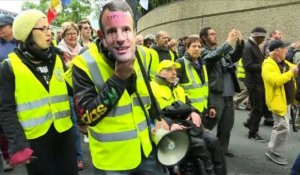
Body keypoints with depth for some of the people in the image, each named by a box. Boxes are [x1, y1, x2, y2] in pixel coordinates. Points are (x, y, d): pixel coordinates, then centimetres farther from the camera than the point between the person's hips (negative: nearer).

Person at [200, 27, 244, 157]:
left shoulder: (221, 50, 16)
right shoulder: (204, 51, -5)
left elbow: (235, 57, 12)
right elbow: (214, 56, -24)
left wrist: (239, 42, -2)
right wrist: (229, 41, -26)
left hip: (228, 94, 7)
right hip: (215, 94, -7)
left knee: (227, 123, 14)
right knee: (210, 123, -2)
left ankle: (223, 147, 27)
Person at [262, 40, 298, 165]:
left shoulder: (284, 63, 12)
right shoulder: (268, 65, -17)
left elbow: (295, 69, 21)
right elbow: (275, 81, -30)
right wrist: (291, 73, -24)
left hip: (287, 100, 10)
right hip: (278, 100, -10)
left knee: (280, 127, 17)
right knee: (283, 128, -7)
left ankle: (273, 151, 29)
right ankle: (274, 153, 7)